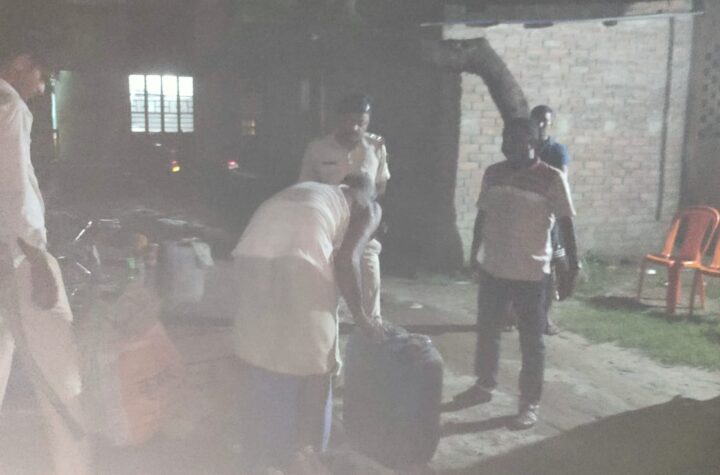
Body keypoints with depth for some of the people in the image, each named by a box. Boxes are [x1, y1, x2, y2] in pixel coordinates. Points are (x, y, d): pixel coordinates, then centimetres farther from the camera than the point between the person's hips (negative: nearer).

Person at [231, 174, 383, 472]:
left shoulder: (311, 190, 36)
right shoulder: (368, 207, 18)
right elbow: (346, 259, 0)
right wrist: (360, 315, 13)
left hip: (251, 256, 6)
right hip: (298, 264, -6)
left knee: (261, 361, 20)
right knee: (308, 367, 13)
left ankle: (262, 457, 33)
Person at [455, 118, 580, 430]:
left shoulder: (552, 179, -11)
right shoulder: (493, 174, 3)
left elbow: (566, 226, -8)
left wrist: (572, 270, -11)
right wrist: (474, 255, 16)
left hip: (531, 274, -5)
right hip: (492, 269, 5)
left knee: (531, 342, 6)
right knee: (486, 331, 18)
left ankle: (530, 404, 19)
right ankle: (484, 385, 37)